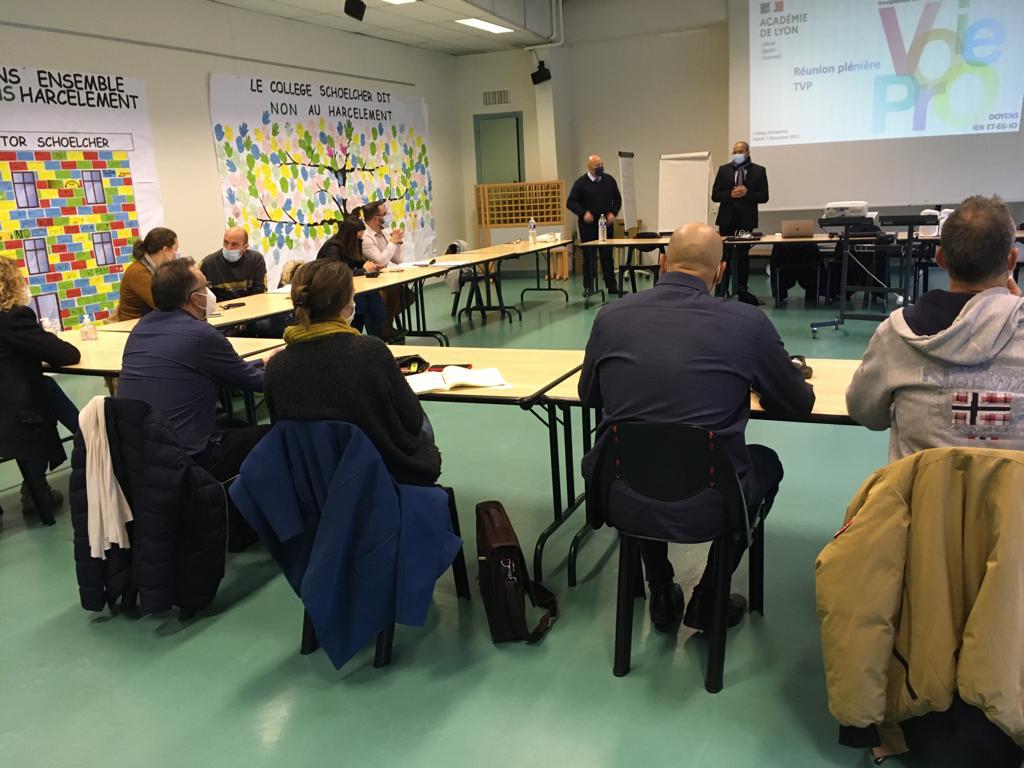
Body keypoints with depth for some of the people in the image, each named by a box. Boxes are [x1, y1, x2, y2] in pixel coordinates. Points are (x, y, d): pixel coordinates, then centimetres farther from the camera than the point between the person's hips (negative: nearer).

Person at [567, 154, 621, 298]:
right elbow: (570, 203, -5)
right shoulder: (580, 183, -4)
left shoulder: (609, 180, 5)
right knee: (589, 256, 2)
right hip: (588, 225, -2)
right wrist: (583, 213, -17)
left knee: (607, 255, 5)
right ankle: (588, 287, 10)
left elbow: (617, 198, 14)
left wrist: (613, 213, -2)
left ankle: (612, 286, 12)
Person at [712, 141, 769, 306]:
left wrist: (747, 193, -17)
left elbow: (764, 197, -1)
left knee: (743, 255, 4)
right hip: (727, 218, 1)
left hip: (747, 218, -1)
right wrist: (731, 194, -15)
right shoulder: (723, 169, 6)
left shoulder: (759, 171, 3)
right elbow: (715, 195, 2)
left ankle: (742, 291, 10)